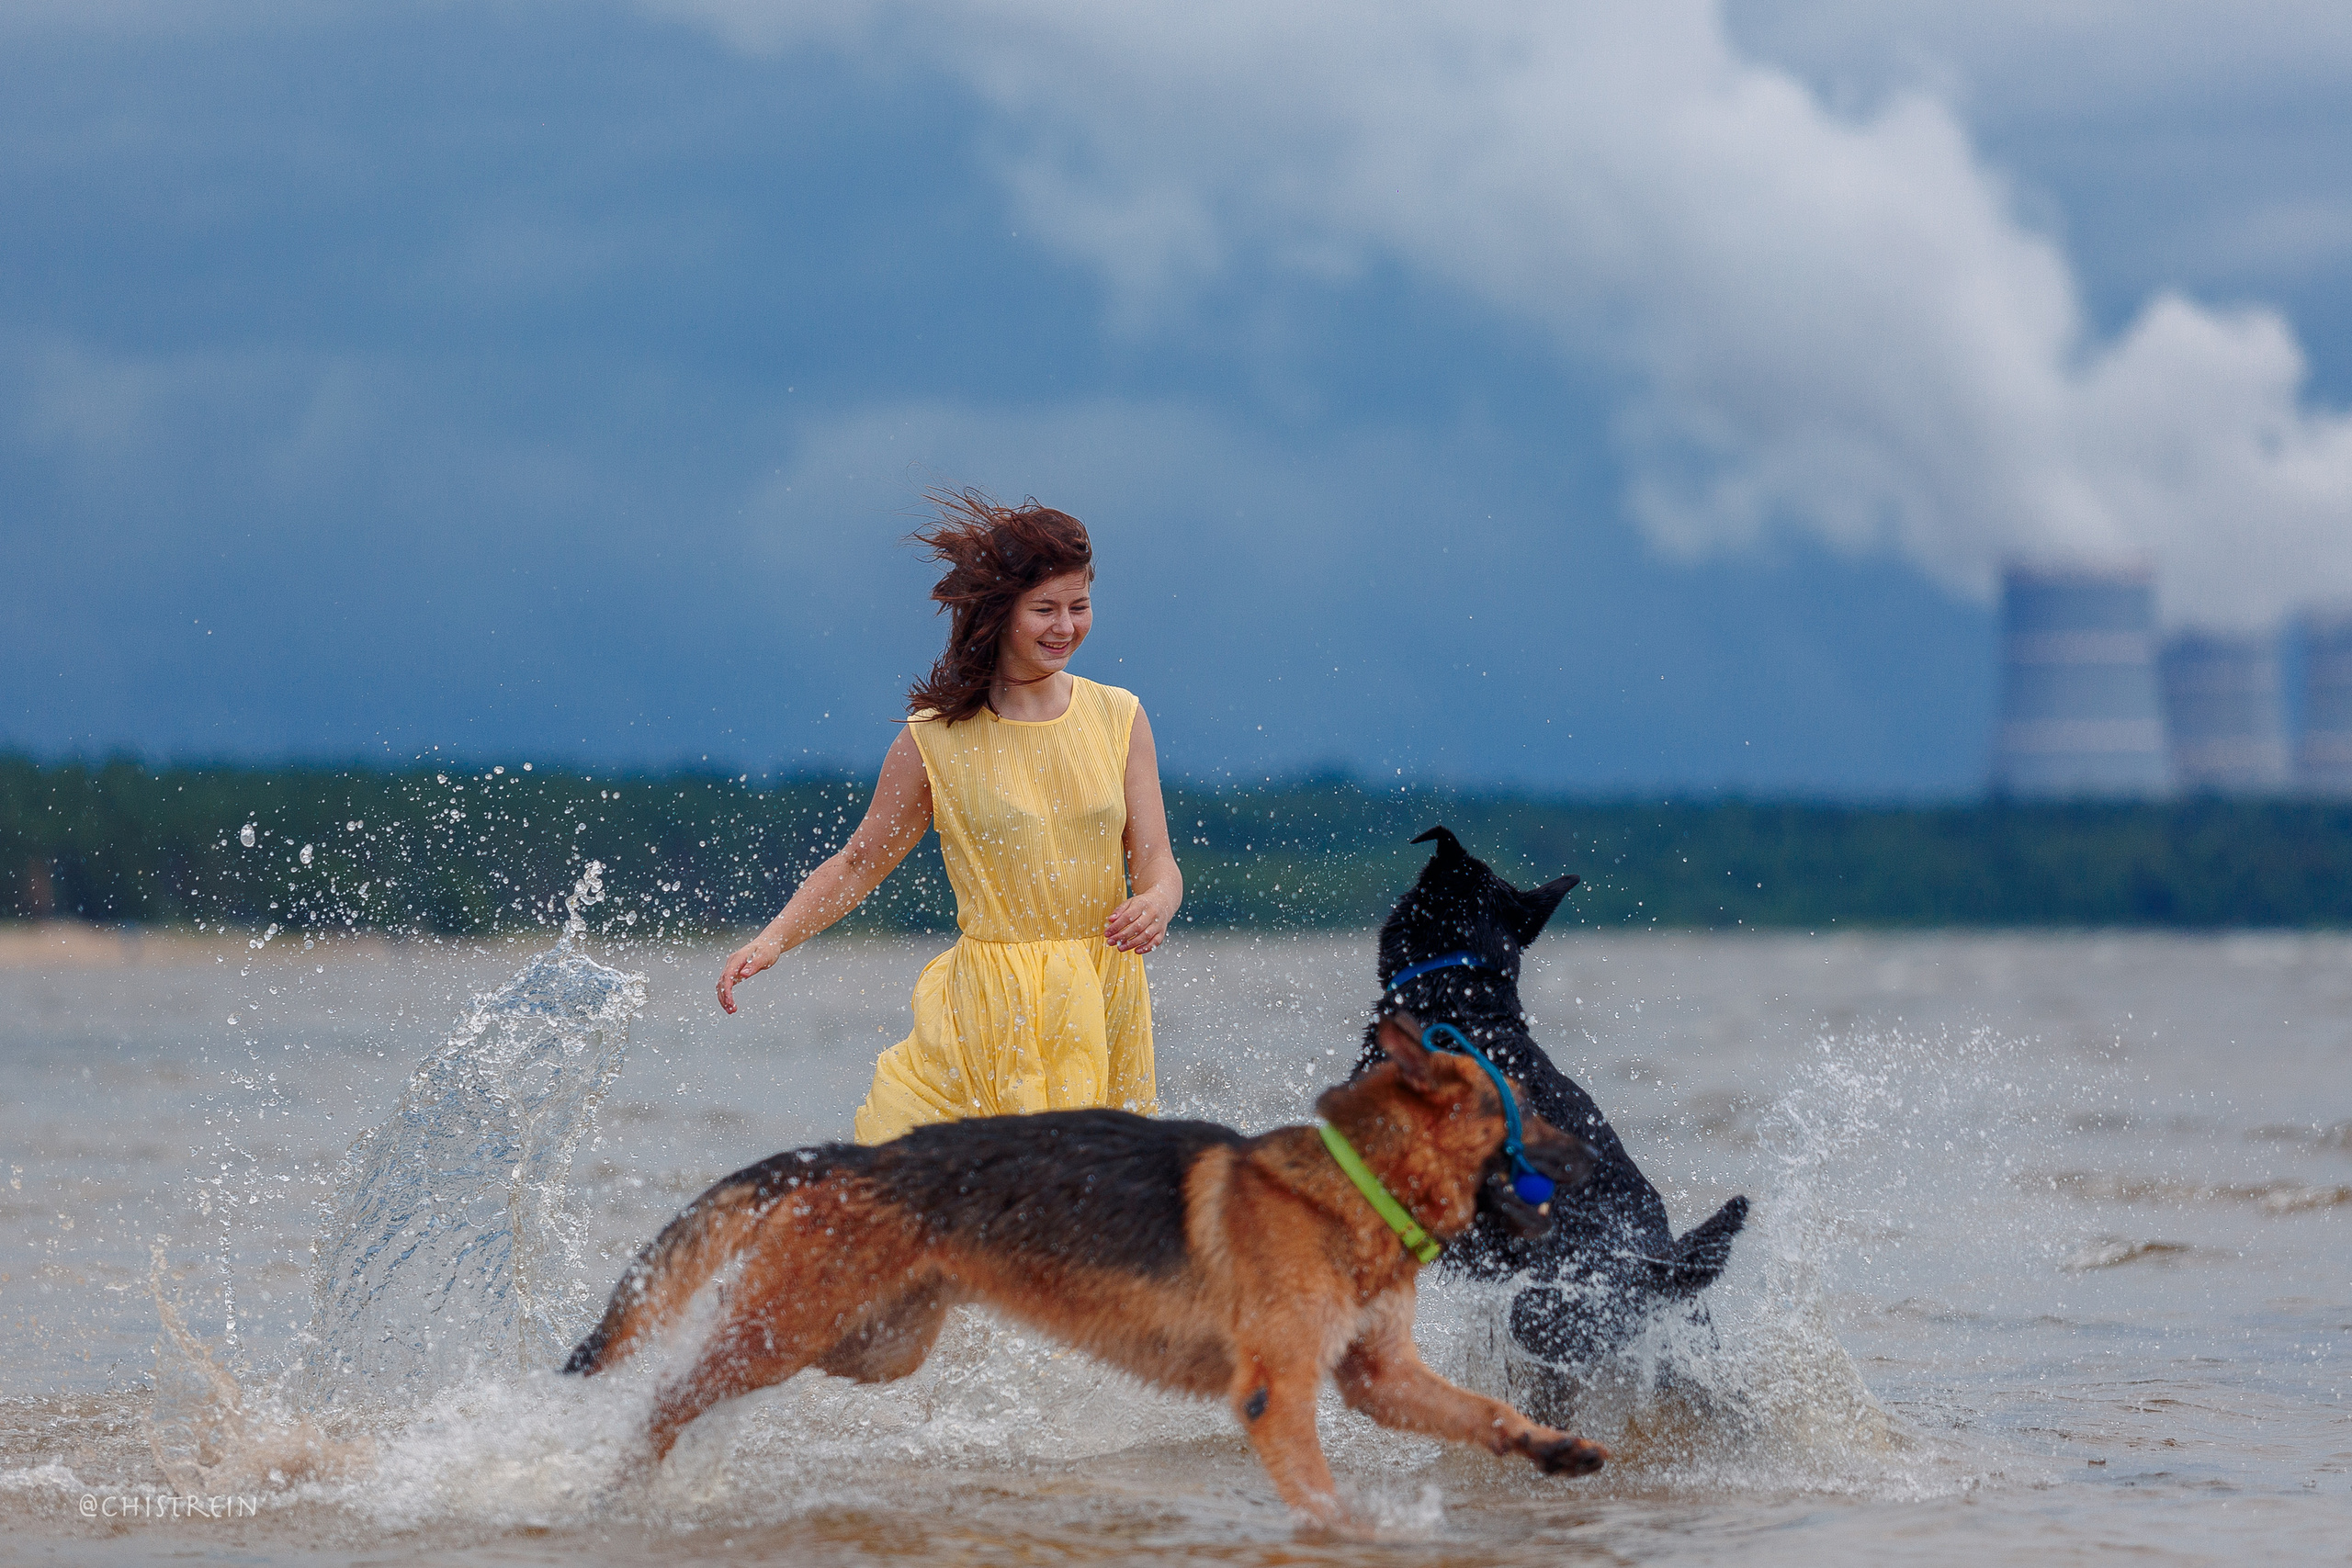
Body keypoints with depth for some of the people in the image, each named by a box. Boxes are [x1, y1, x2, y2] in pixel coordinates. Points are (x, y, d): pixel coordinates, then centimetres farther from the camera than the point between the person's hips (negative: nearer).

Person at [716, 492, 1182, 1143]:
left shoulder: (1117, 718, 6)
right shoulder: (935, 740, -1)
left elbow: (1157, 862, 4)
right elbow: (859, 862, 8)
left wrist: (1155, 902, -19)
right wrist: (772, 940, -5)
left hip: (1105, 1009, 3)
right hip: (994, 1013, -2)